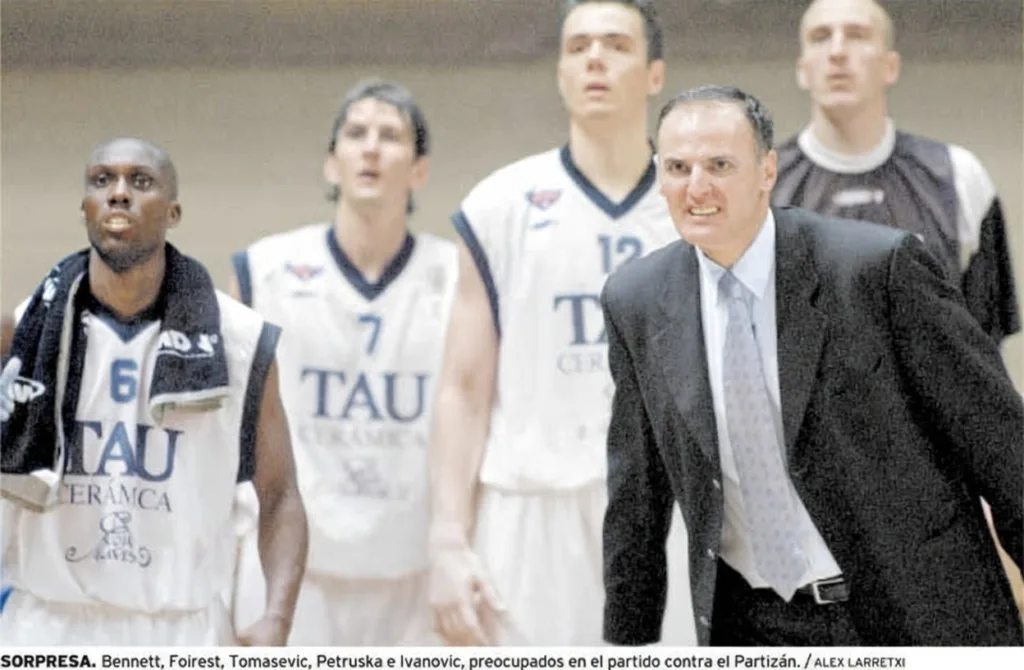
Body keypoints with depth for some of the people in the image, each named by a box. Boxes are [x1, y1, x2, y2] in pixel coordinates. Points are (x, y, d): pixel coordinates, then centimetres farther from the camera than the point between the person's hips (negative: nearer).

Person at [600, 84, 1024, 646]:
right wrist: (626, 643, 12)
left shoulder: (881, 264, -12)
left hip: (917, 614, -3)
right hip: (755, 624, 3)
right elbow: (634, 494, 10)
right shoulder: (636, 304, 1)